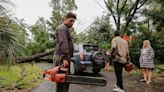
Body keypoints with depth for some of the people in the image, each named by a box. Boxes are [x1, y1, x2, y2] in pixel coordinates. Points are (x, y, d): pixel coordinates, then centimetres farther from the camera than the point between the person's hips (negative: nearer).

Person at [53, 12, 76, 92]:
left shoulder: (65, 29, 25)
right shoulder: (62, 28, -8)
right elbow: (63, 43, -21)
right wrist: (65, 58, -30)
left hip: (63, 58, 10)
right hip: (62, 58, -10)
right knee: (62, 81, -10)